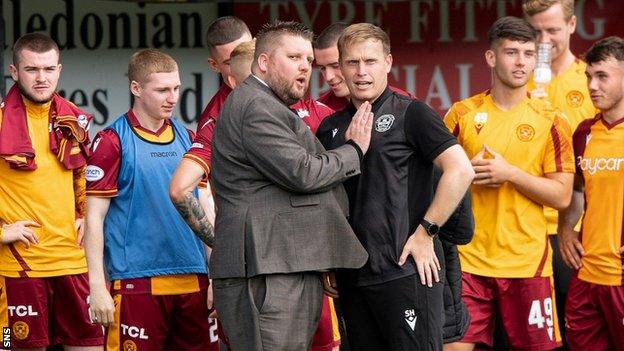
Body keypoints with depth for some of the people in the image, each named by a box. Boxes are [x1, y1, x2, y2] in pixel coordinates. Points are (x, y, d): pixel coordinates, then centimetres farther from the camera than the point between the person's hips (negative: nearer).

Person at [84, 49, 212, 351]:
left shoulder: (187, 138, 12)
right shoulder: (113, 141, -4)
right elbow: (94, 218, -5)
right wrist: (97, 287, -10)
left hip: (193, 279, 5)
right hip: (137, 283, -5)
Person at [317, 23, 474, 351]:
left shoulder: (409, 113, -3)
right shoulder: (330, 128, 14)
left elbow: (461, 170, -13)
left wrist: (426, 232, -13)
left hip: (406, 271, -6)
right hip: (351, 277, 6)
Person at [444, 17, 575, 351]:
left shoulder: (549, 120, 1)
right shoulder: (462, 114, 4)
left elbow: (561, 196, -3)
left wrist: (510, 173, -13)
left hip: (527, 261, -1)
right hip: (469, 259, 1)